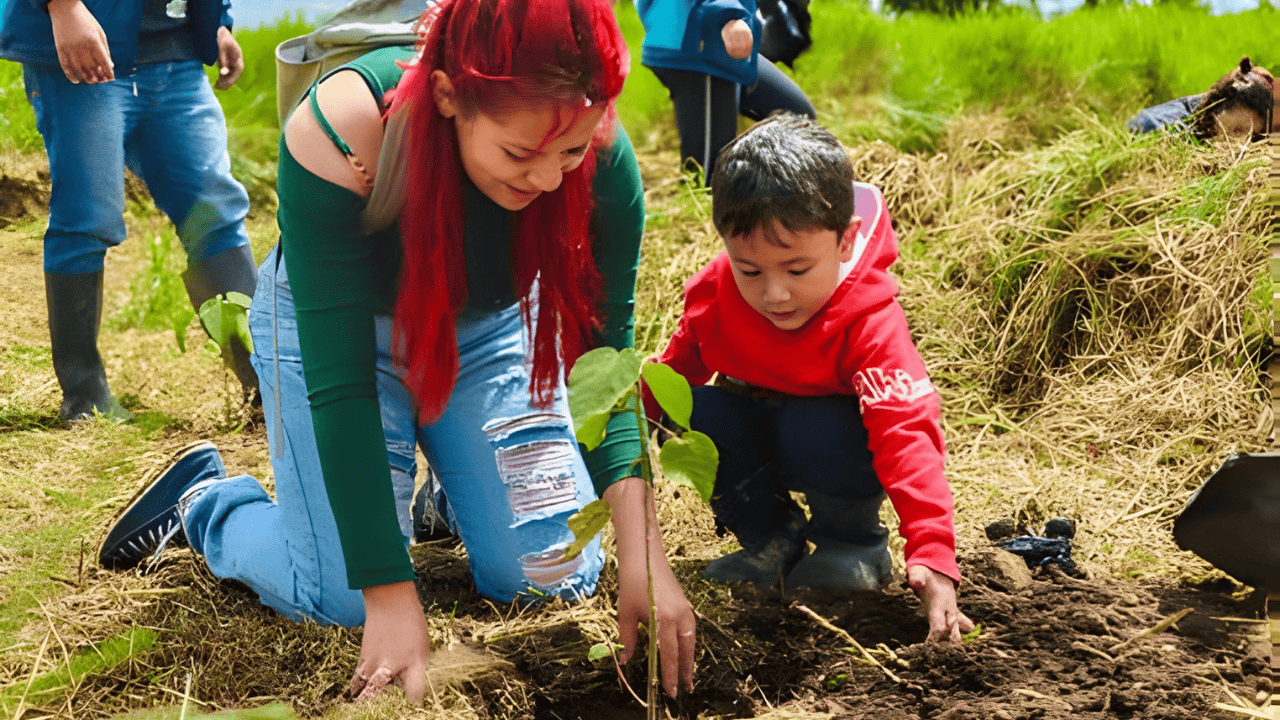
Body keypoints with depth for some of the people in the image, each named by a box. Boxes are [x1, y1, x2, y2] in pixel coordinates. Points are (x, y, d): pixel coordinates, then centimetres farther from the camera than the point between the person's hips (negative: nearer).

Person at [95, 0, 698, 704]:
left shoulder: (601, 155, -29)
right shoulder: (341, 132, -39)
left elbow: (606, 354, -21)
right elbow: (340, 383, -35)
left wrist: (640, 550, -31)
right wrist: (391, 596, -36)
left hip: (490, 329, 3)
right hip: (332, 321, -3)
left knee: (555, 576, -4)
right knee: (344, 598, -12)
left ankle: (452, 493, 29)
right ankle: (202, 498, 18)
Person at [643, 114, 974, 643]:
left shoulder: (870, 322, -32)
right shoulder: (714, 296, -20)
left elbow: (905, 437, -40)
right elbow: (676, 370, 2)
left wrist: (932, 557, -49)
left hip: (831, 440, -4)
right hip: (754, 433, 4)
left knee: (813, 429, -37)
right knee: (699, 412, -25)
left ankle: (855, 544, -5)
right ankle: (772, 540, -2)